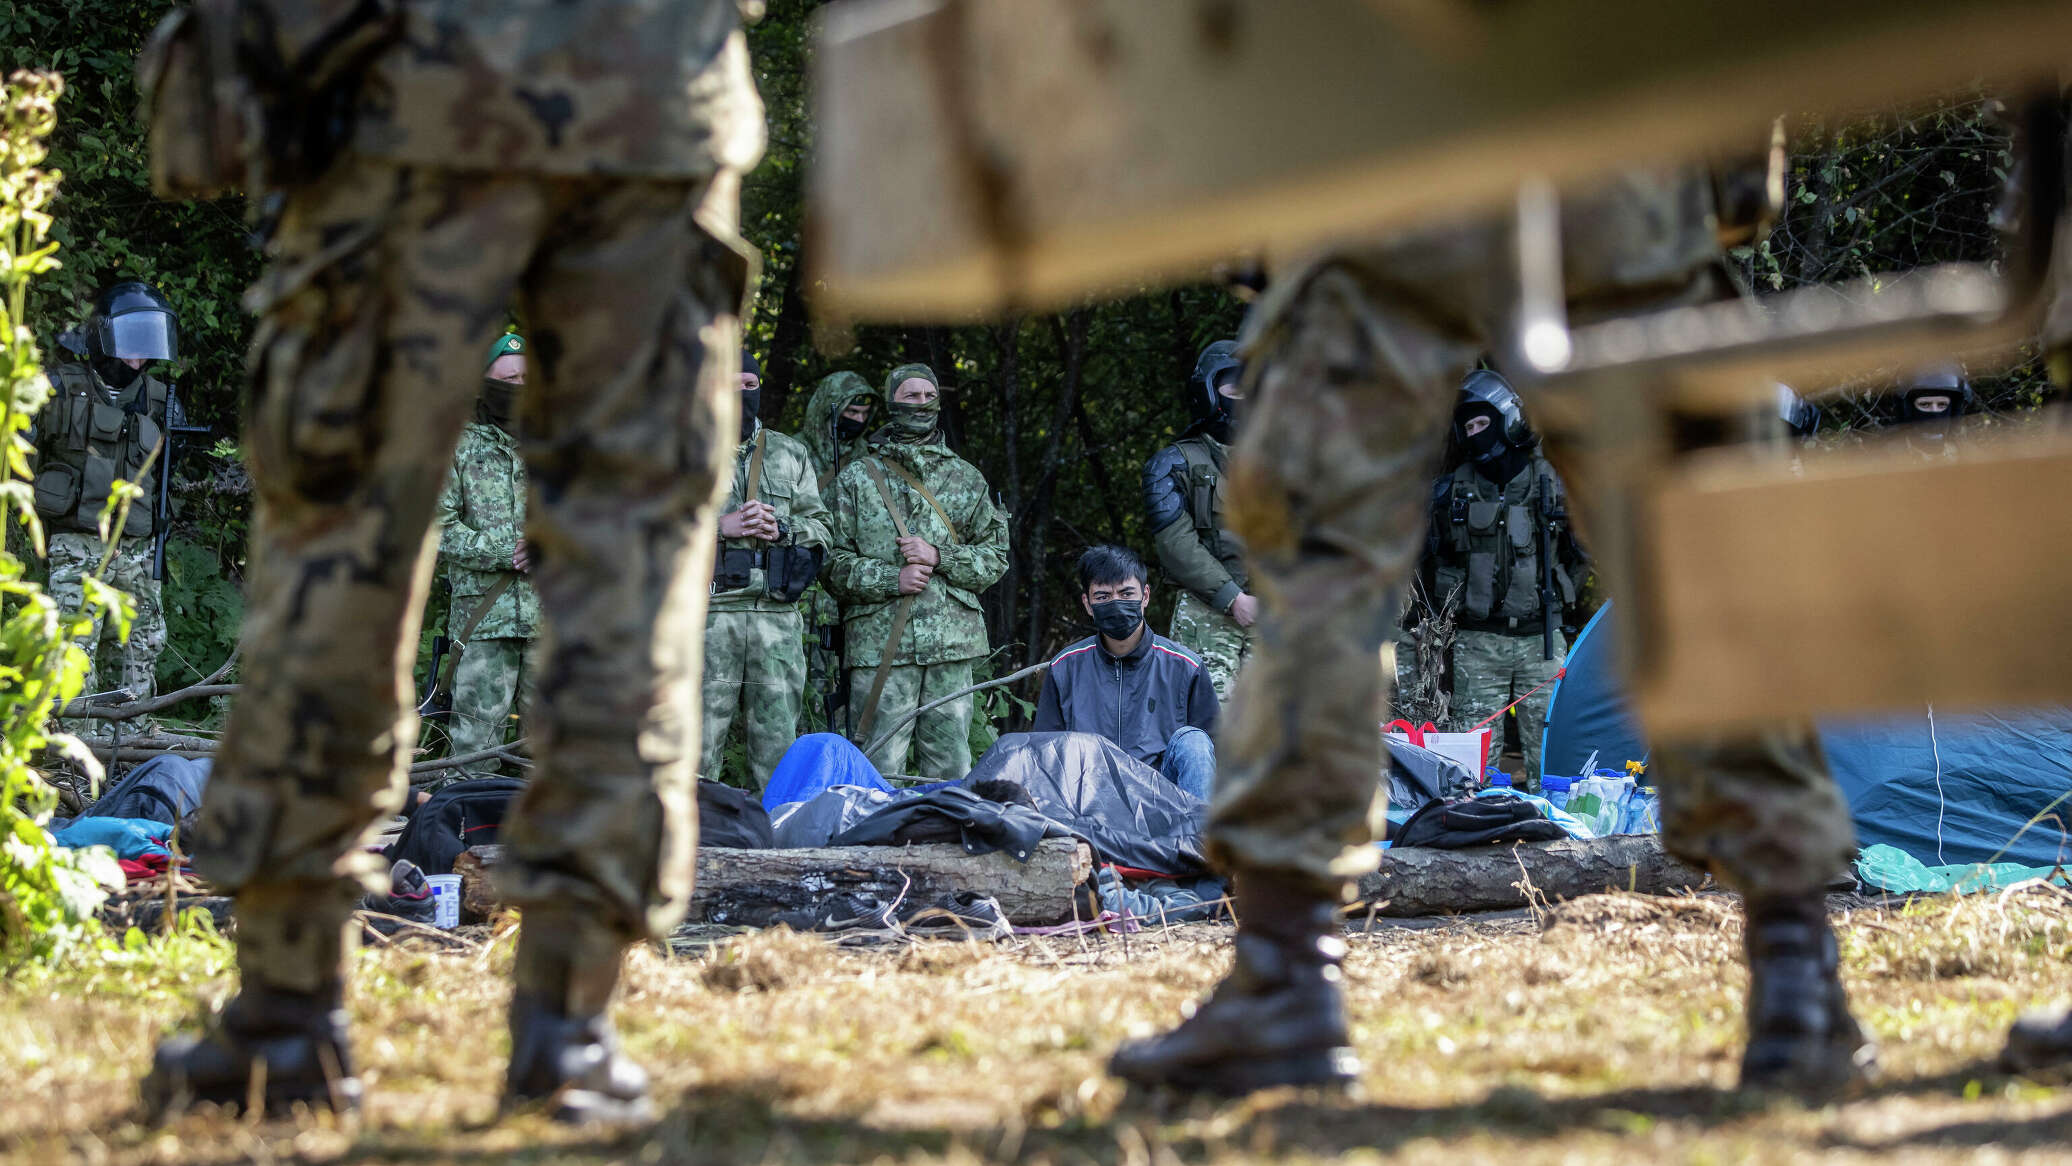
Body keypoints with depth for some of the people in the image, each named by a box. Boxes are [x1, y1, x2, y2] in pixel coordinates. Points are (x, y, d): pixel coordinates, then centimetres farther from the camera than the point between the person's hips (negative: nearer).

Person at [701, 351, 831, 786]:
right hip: (705, 615, -3)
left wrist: (781, 529, -4)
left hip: (778, 616, 3)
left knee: (779, 746, 2)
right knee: (697, 743, -5)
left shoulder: (791, 454, 19)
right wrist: (718, 527, -10)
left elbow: (821, 528, 17)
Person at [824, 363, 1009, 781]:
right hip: (880, 646, -2)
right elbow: (833, 562, 4)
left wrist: (939, 557, -6)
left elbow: (996, 557, 11)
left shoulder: (966, 477, 16)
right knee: (879, 773, -7)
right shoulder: (857, 477, 9)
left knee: (950, 775, 3)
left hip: (953, 646, 2)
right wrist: (891, 578, -11)